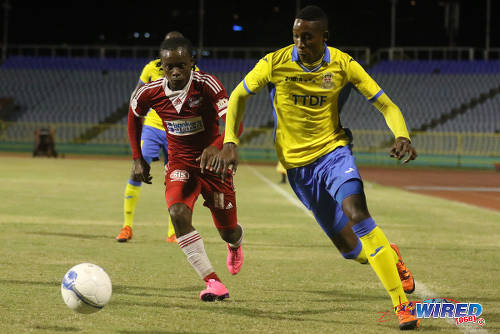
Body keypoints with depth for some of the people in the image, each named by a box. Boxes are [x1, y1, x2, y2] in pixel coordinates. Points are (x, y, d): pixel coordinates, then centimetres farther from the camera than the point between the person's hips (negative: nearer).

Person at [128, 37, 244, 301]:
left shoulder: (207, 85, -23)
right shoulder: (150, 93, -12)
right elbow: (134, 116, 11)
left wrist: (216, 147, -50)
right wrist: (138, 159, 9)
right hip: (180, 164, 2)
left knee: (228, 231, 8)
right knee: (178, 214, -27)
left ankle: (235, 243, 51)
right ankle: (211, 281, -21)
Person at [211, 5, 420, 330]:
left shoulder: (342, 64, -10)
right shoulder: (275, 63, -10)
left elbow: (386, 105, -6)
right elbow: (239, 96, 3)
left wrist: (402, 136, -25)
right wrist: (230, 142, -9)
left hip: (334, 151, -1)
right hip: (298, 165, 1)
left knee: (357, 214, -28)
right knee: (349, 248, -1)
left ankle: (402, 304, -23)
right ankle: (390, 256, 35)